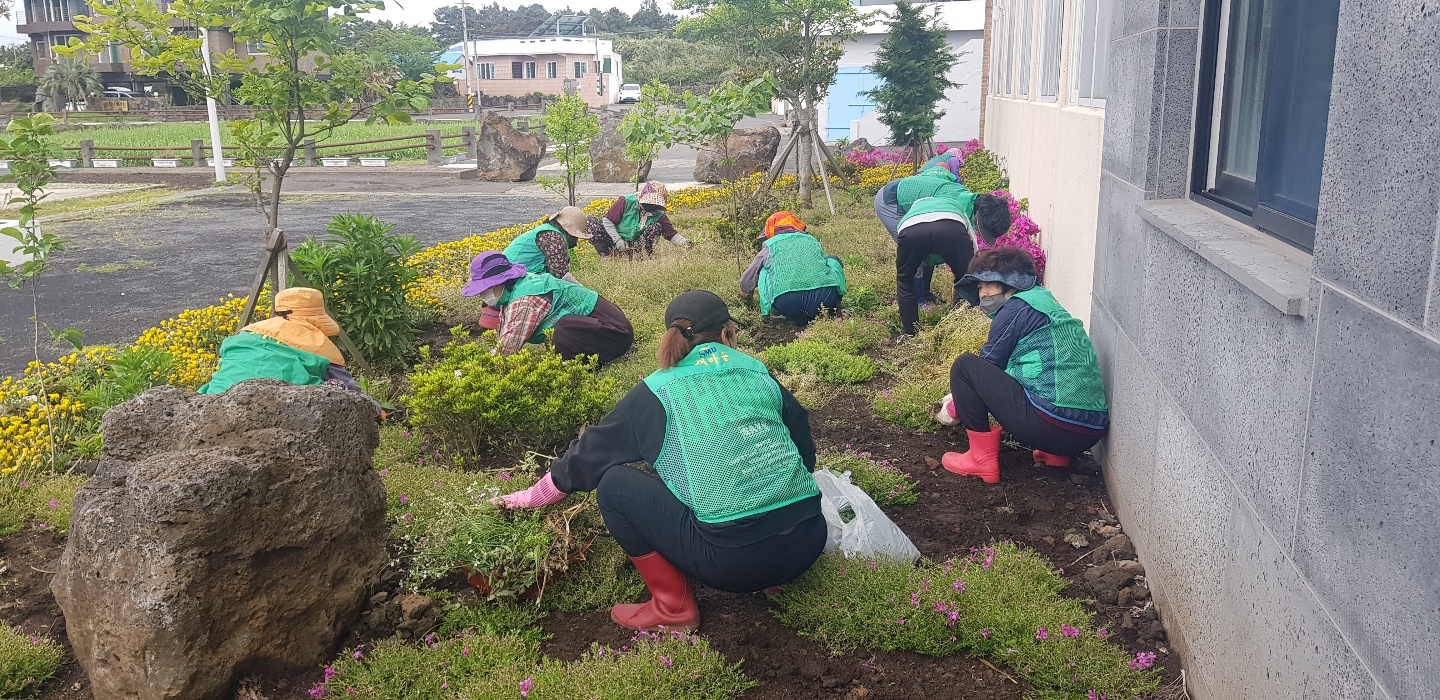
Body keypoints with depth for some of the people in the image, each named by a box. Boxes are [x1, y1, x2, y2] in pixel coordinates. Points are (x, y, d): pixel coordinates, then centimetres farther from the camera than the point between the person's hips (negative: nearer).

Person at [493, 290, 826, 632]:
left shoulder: (657, 392, 3)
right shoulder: (760, 374, 13)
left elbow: (589, 455, 13)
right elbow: (806, 452, 21)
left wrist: (533, 496, 30)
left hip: (734, 560, -5)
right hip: (808, 542, 6)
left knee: (614, 483, 6)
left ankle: (674, 607, 9)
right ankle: (774, 579, 18)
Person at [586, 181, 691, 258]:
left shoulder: (658, 215, -8)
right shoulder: (626, 202, -17)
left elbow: (672, 234, -7)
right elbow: (607, 220, -12)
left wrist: (683, 242, -28)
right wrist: (618, 240, -19)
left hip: (634, 246, 2)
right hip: (615, 243, -1)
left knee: (656, 227, -19)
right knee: (591, 221, -24)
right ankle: (606, 255, -20)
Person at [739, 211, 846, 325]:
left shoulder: (770, 246, 19)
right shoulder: (812, 240, 27)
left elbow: (745, 285, 28)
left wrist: (747, 294, 52)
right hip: (826, 299, 3)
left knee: (764, 271, 26)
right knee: (833, 260, 30)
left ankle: (798, 318, 12)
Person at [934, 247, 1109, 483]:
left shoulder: (1017, 308, -2)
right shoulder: (1046, 304, 24)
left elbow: (988, 367, 4)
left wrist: (954, 409, 19)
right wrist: (959, 396, 35)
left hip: (1055, 426, -9)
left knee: (965, 366, 0)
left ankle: (982, 460, 1)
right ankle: (1057, 453, 17)